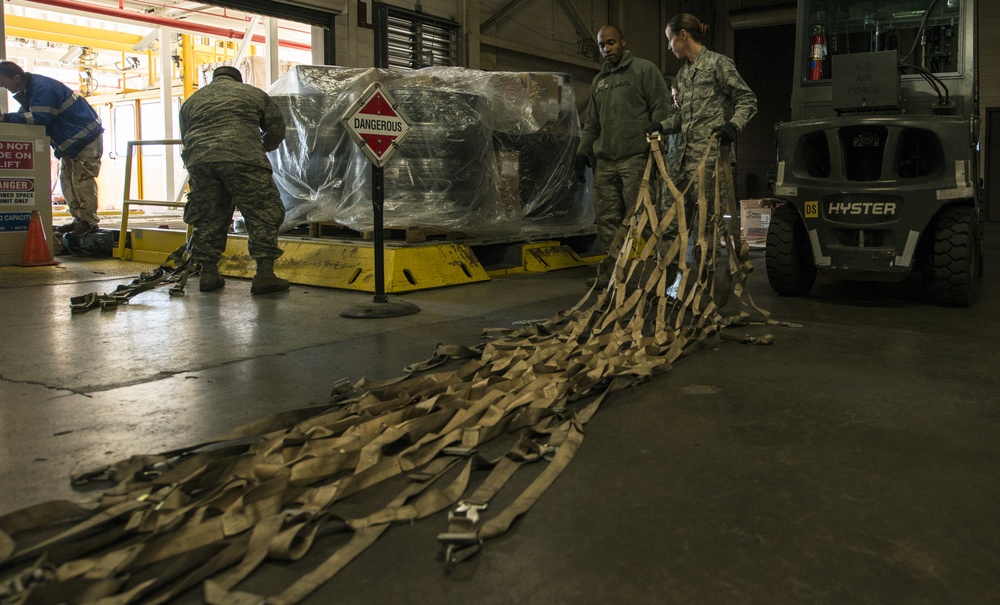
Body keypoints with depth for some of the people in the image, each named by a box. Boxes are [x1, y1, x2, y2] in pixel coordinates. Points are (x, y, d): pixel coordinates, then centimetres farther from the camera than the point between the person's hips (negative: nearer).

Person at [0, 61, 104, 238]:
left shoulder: (42, 88, -23)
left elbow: (39, 118, -31)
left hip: (87, 138, -11)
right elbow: (26, 114, 12)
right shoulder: (29, 89, 10)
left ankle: (89, 222, -11)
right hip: (70, 142, 11)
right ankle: (79, 220, 12)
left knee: (82, 180, -13)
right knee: (67, 179, 9)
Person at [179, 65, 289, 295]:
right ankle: (264, 273, -7)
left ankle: (208, 273, 16)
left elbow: (185, 138, 28)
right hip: (242, 159, -4)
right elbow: (277, 129, 23)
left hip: (199, 161, 4)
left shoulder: (190, 101, 28)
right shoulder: (254, 93, 21)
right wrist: (261, 148, 40)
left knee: (207, 219, 14)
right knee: (263, 214, 0)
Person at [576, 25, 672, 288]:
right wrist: (583, 151, 19)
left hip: (635, 157, -6)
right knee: (607, 216, 3)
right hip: (604, 159, 6)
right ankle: (611, 270, 8)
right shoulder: (598, 81, 24)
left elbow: (661, 108, -2)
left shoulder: (644, 69, 4)